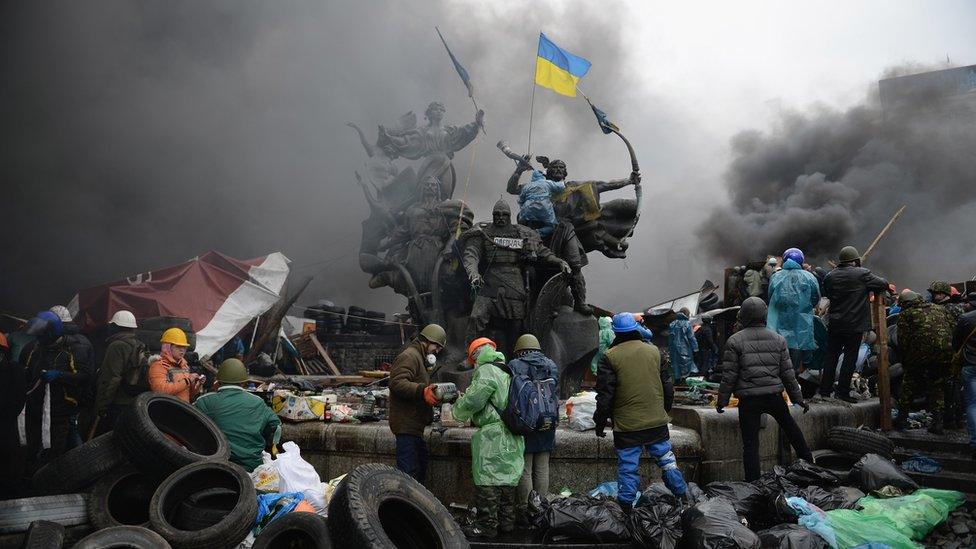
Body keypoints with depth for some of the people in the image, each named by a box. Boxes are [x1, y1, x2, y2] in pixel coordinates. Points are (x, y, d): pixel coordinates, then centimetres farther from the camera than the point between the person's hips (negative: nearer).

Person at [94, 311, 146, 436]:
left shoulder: (117, 346, -12)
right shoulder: (141, 347, 15)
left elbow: (110, 380, -18)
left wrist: (101, 406, -13)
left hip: (118, 407, -9)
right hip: (136, 405, 9)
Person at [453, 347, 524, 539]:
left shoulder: (486, 371, -10)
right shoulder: (509, 373, 17)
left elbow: (473, 400, -16)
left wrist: (458, 409, 3)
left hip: (493, 438, -9)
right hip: (514, 438, 9)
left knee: (487, 480, -4)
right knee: (507, 478, 14)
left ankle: (486, 525, -1)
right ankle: (506, 521, 21)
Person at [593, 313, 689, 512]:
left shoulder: (610, 357, -10)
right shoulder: (654, 351, 4)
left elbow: (605, 396, -9)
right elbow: (668, 386, 13)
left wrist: (600, 423, 2)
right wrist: (664, 411, 26)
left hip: (626, 427, -3)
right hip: (657, 422, 4)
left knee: (628, 467, 4)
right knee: (667, 461, 17)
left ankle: (626, 507, 9)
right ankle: (683, 497, 23)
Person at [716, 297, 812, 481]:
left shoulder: (735, 341, -6)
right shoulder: (778, 339, 5)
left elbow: (729, 376, -7)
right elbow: (788, 373, 7)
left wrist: (722, 400, 2)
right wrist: (798, 398, 15)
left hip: (748, 400, -3)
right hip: (774, 396, 4)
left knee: (750, 442, 2)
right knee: (790, 427, 27)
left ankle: (753, 482, 3)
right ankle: (807, 460, 44)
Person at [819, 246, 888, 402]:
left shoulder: (830, 276, 3)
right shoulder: (862, 274, -11)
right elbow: (884, 284, -5)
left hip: (834, 323, 4)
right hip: (855, 324, -4)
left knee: (831, 356, 11)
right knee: (850, 357, 3)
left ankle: (825, 389, 14)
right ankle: (843, 391, 4)